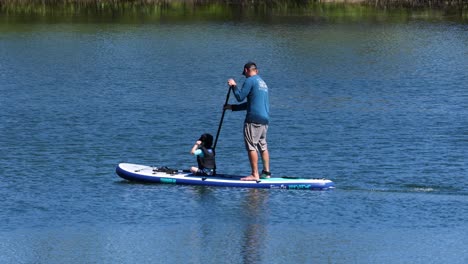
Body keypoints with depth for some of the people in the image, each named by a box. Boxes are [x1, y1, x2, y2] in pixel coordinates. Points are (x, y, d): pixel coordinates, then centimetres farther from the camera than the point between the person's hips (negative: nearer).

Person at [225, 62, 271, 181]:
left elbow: (240, 97, -8)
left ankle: (255, 174, -10)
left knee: (251, 146, -7)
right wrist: (233, 107, 30)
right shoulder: (263, 83, 22)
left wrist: (234, 86, 8)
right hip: (265, 119, 9)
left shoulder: (250, 81, -7)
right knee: (263, 146, 15)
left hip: (254, 119, -9)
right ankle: (266, 172, 16)